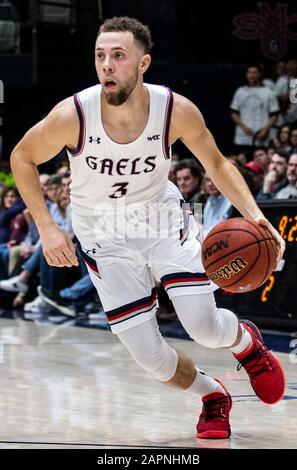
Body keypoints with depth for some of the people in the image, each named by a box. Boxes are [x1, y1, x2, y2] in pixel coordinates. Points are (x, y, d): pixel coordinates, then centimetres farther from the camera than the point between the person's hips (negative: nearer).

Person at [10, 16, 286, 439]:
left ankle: (246, 341, 26)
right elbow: (22, 158, -6)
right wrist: (47, 229, -12)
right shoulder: (72, 115, -25)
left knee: (204, 327, -14)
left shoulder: (177, 111, -21)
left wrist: (254, 214, -17)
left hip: (163, 221, 0)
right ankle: (213, 397, 26)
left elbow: (216, 163, -2)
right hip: (105, 238, 0)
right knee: (148, 356, -6)